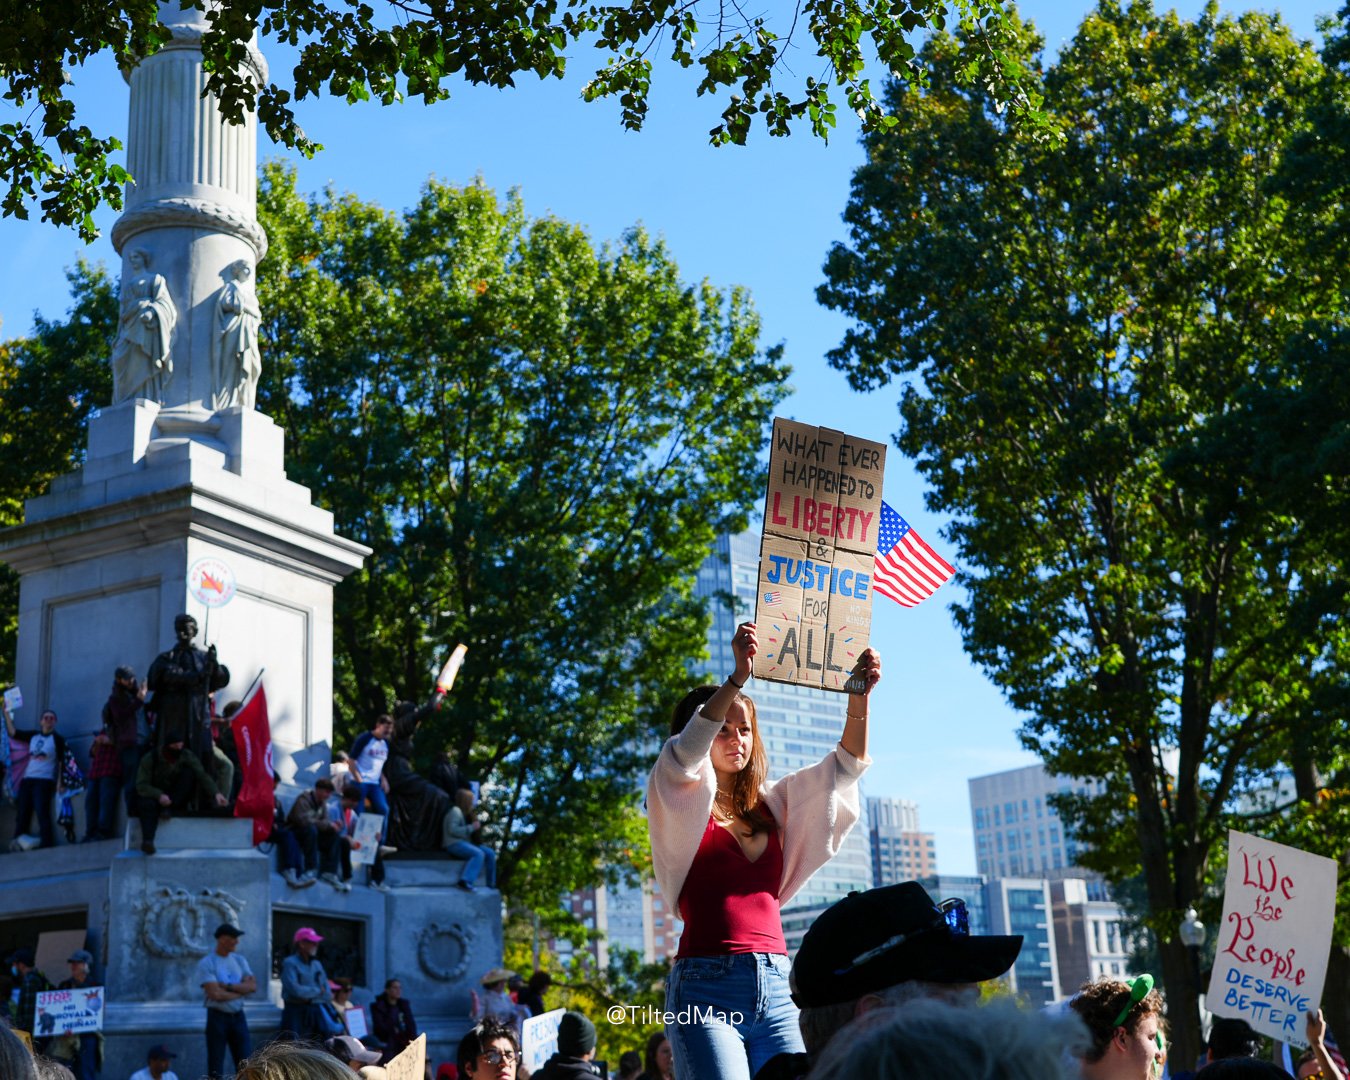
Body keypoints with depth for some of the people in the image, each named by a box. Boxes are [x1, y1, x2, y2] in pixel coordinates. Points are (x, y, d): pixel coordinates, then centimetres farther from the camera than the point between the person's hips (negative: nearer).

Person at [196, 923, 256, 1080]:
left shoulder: (239, 960, 10)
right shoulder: (206, 963, -8)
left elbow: (253, 986, -1)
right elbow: (215, 994, -18)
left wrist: (228, 986, -14)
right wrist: (241, 990, -5)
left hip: (238, 1016, 5)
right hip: (217, 1017, -5)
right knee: (216, 1066, 1)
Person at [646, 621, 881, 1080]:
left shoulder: (773, 802, 18)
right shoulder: (682, 804, 5)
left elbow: (845, 765, 14)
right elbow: (686, 752, -15)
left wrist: (860, 695, -3)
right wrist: (736, 679, -28)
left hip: (776, 988, 5)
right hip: (708, 988, -4)